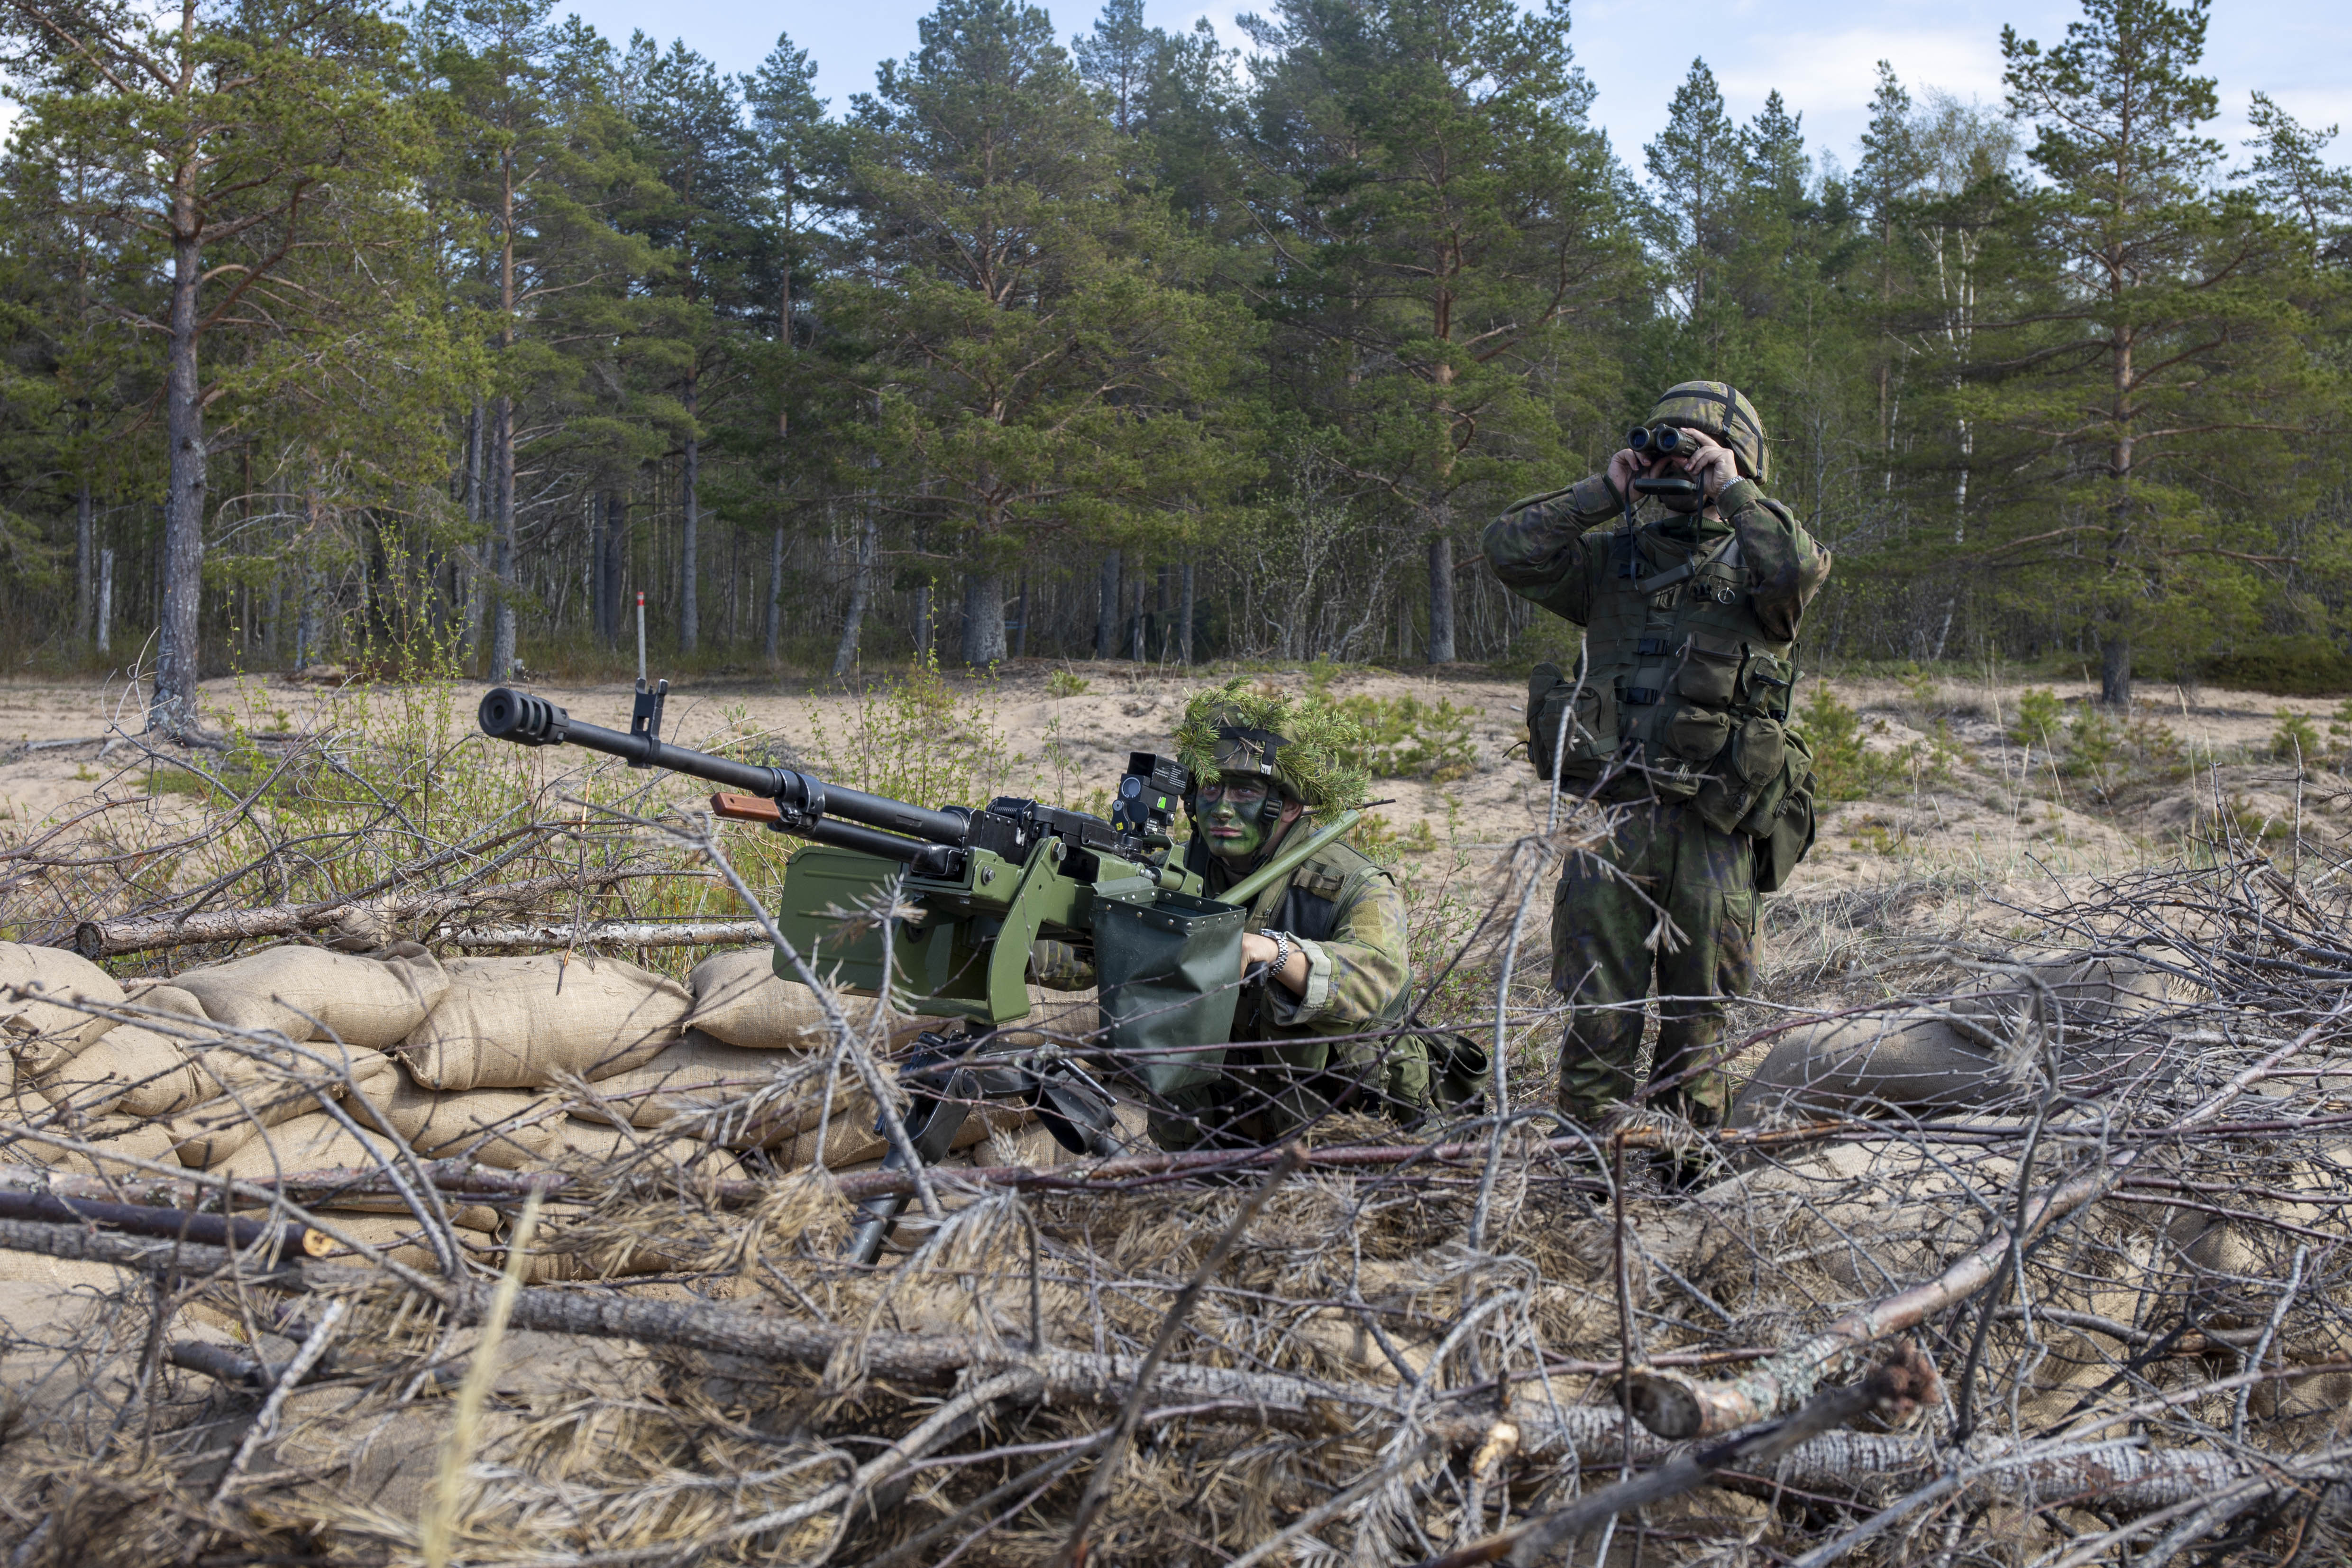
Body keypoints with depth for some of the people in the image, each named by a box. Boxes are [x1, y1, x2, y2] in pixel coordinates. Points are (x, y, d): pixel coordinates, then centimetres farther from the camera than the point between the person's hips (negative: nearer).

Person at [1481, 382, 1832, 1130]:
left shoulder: (1752, 567, 7)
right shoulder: (1613, 560, 13)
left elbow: (1801, 568, -17)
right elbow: (1509, 550, 1)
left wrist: (1731, 488, -9)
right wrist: (1604, 491, -1)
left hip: (1712, 824, -1)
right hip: (1610, 814, 1)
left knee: (1698, 1012, 9)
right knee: (1598, 1012, 3)